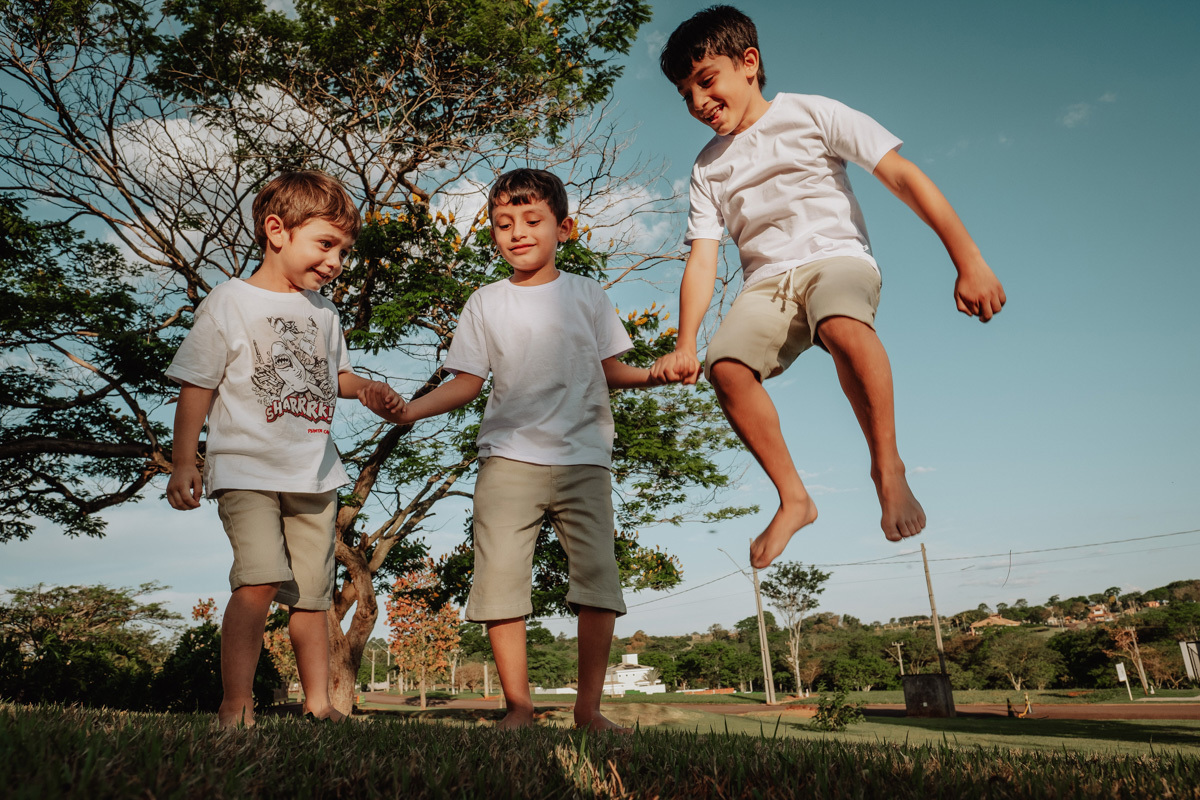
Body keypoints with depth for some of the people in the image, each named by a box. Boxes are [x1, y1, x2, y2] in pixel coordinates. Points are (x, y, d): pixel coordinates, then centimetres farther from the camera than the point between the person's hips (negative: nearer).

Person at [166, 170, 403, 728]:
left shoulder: (323, 313, 13)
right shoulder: (230, 303, -3)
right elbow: (197, 385, -4)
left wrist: (367, 388, 4)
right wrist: (183, 464, -7)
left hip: (314, 473, 5)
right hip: (246, 468, -5)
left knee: (312, 592, 9)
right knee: (261, 579, -22)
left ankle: (318, 703, 20)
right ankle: (235, 707, -9)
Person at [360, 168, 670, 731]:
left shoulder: (586, 295, 13)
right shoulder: (486, 303, 12)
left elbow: (610, 370, 13)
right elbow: (467, 383, 9)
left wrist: (655, 374, -7)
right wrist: (408, 409, -5)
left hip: (582, 458, 0)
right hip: (508, 458, 0)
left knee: (596, 576, -6)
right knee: (500, 576, -7)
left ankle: (589, 705, 7)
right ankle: (518, 704, 6)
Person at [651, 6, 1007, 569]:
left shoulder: (810, 115, 3)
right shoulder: (708, 167, 14)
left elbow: (903, 176, -3)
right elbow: (702, 259, 4)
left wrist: (968, 261, -12)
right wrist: (685, 345, -12)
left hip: (837, 257, -3)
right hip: (766, 281, 4)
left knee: (842, 325, -39)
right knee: (726, 364, -27)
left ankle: (886, 466, -22)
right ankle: (793, 499, -13)